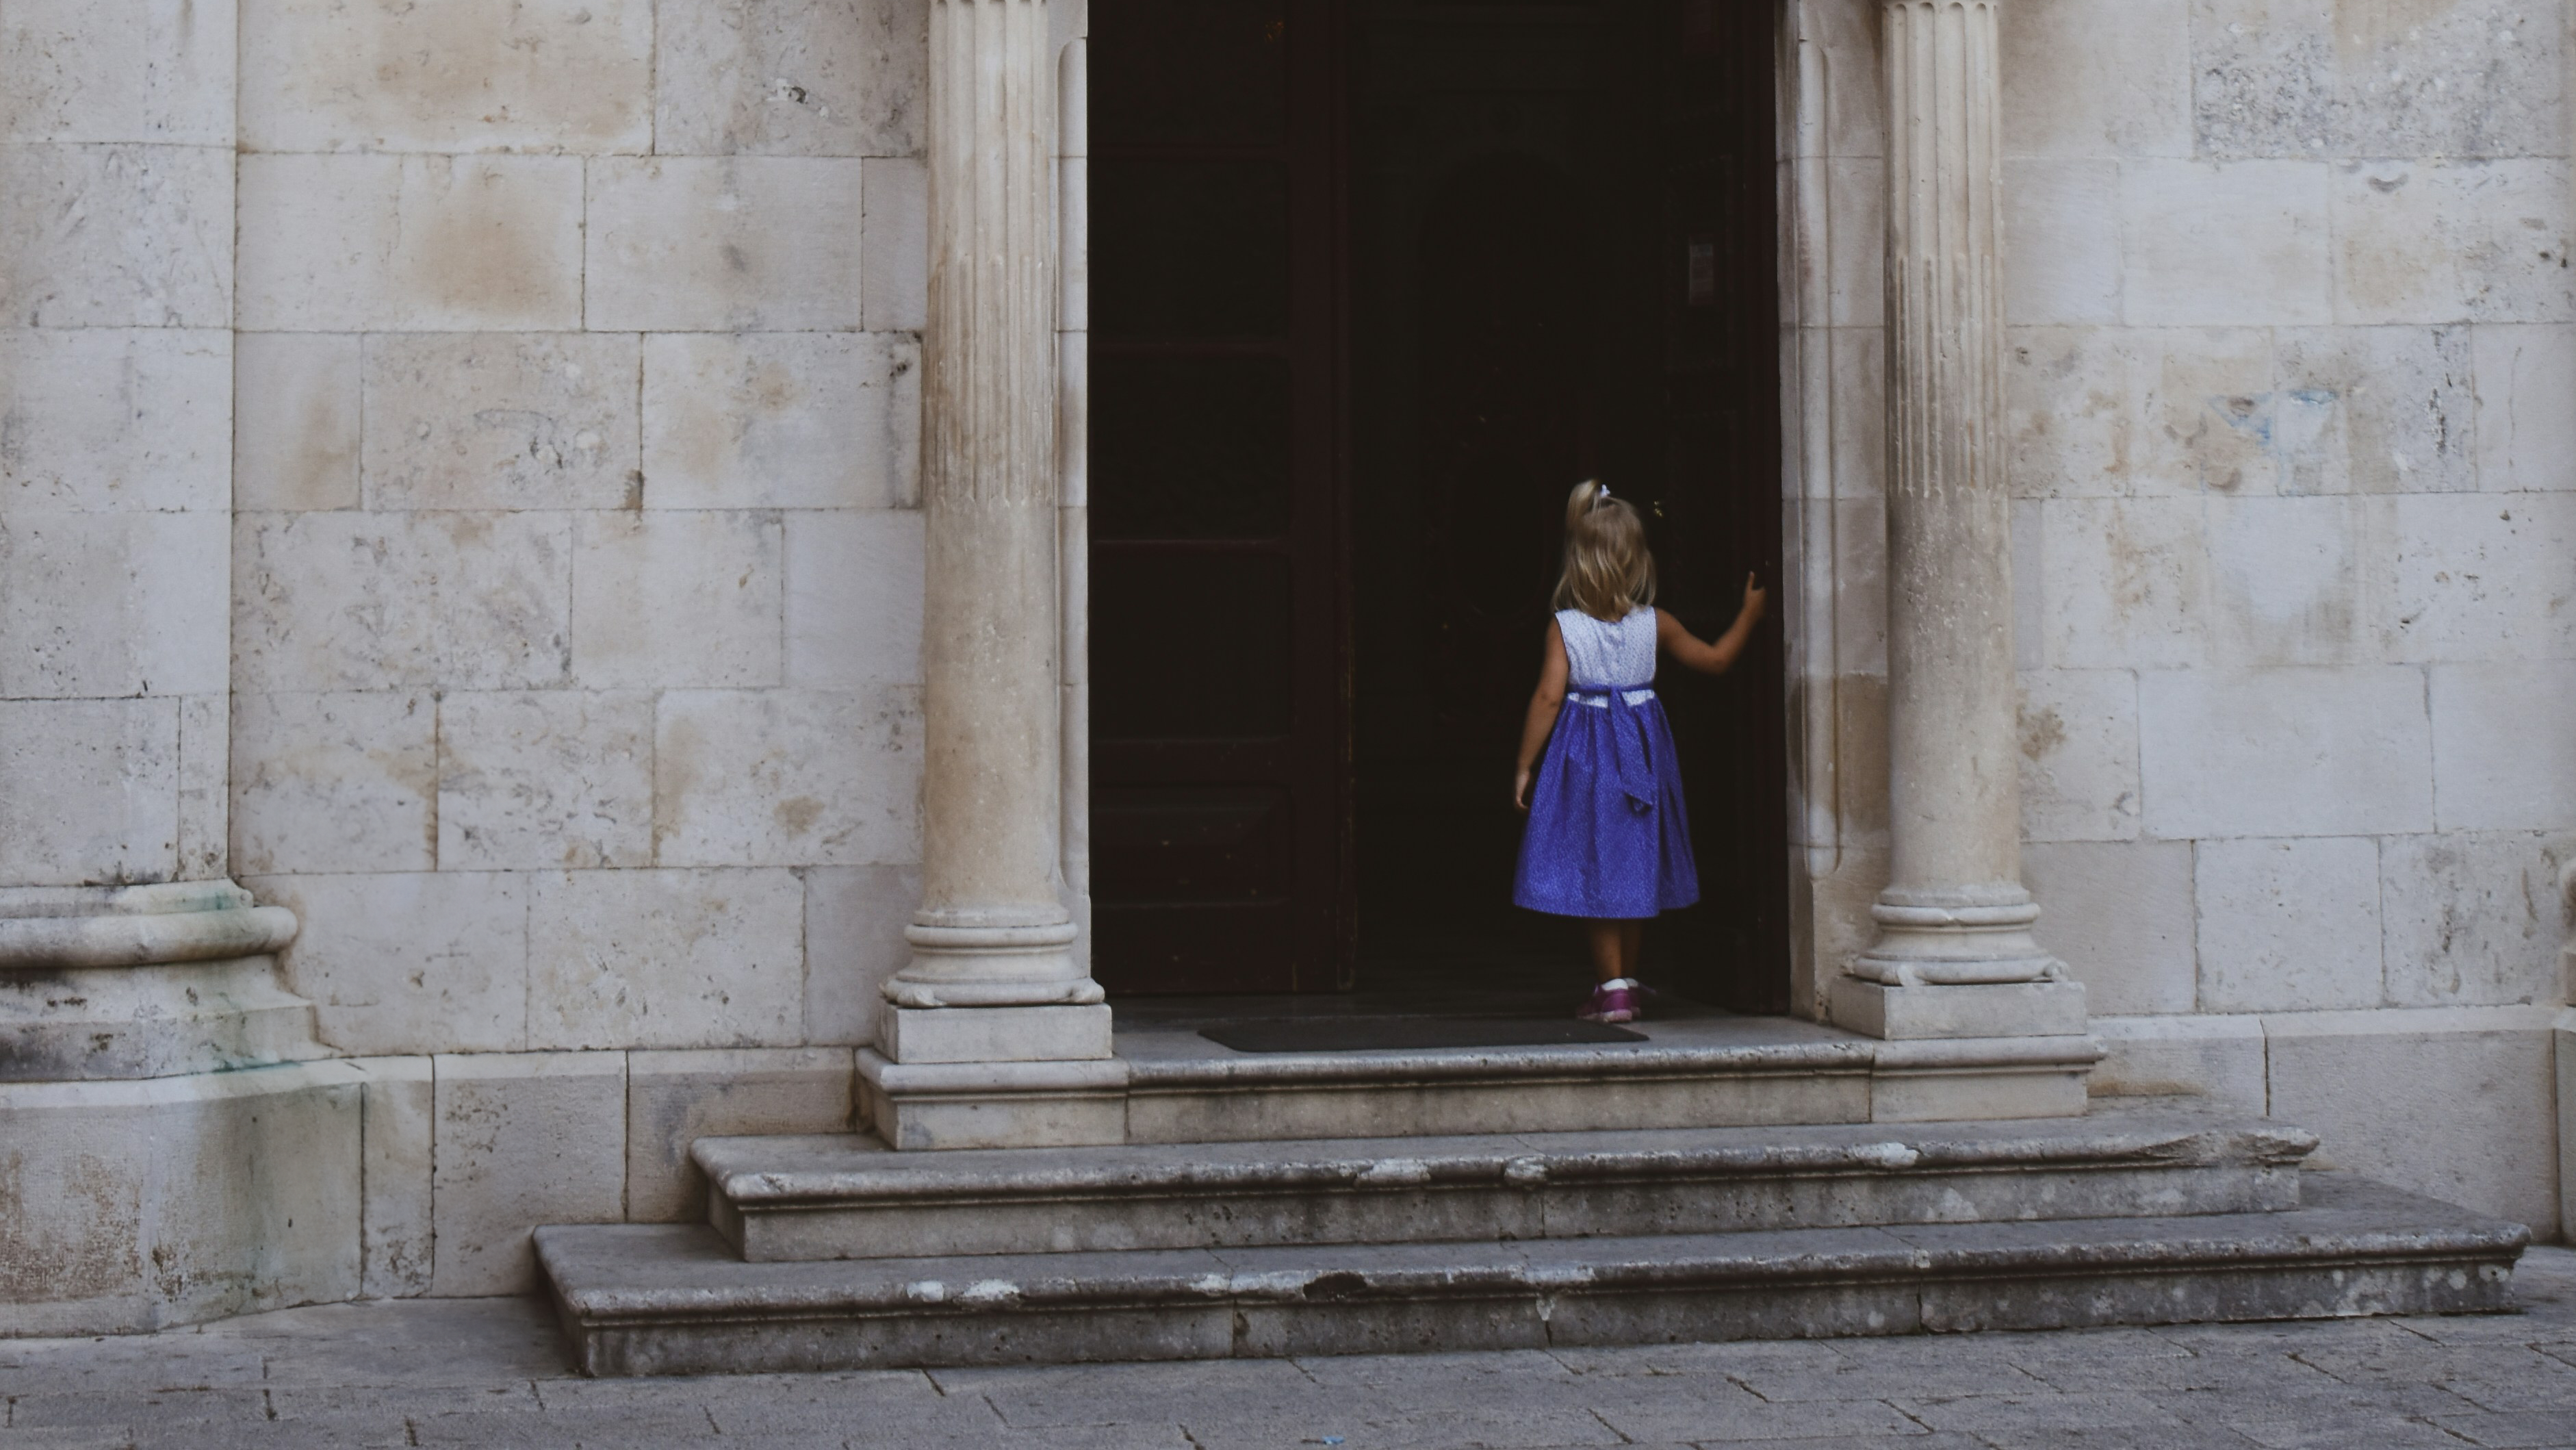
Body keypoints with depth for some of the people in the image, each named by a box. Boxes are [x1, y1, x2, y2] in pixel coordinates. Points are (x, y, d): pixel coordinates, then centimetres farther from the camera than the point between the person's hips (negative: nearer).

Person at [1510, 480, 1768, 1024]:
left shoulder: (1564, 628, -11)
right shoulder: (1655, 625, -4)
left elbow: (1549, 697, -14)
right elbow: (1716, 659, 5)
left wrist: (1524, 765, -7)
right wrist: (1749, 613, 18)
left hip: (1585, 752, -3)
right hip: (1641, 749, 3)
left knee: (1596, 871, 3)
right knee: (1634, 870, 14)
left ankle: (1612, 989, -1)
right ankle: (1626, 981, 23)